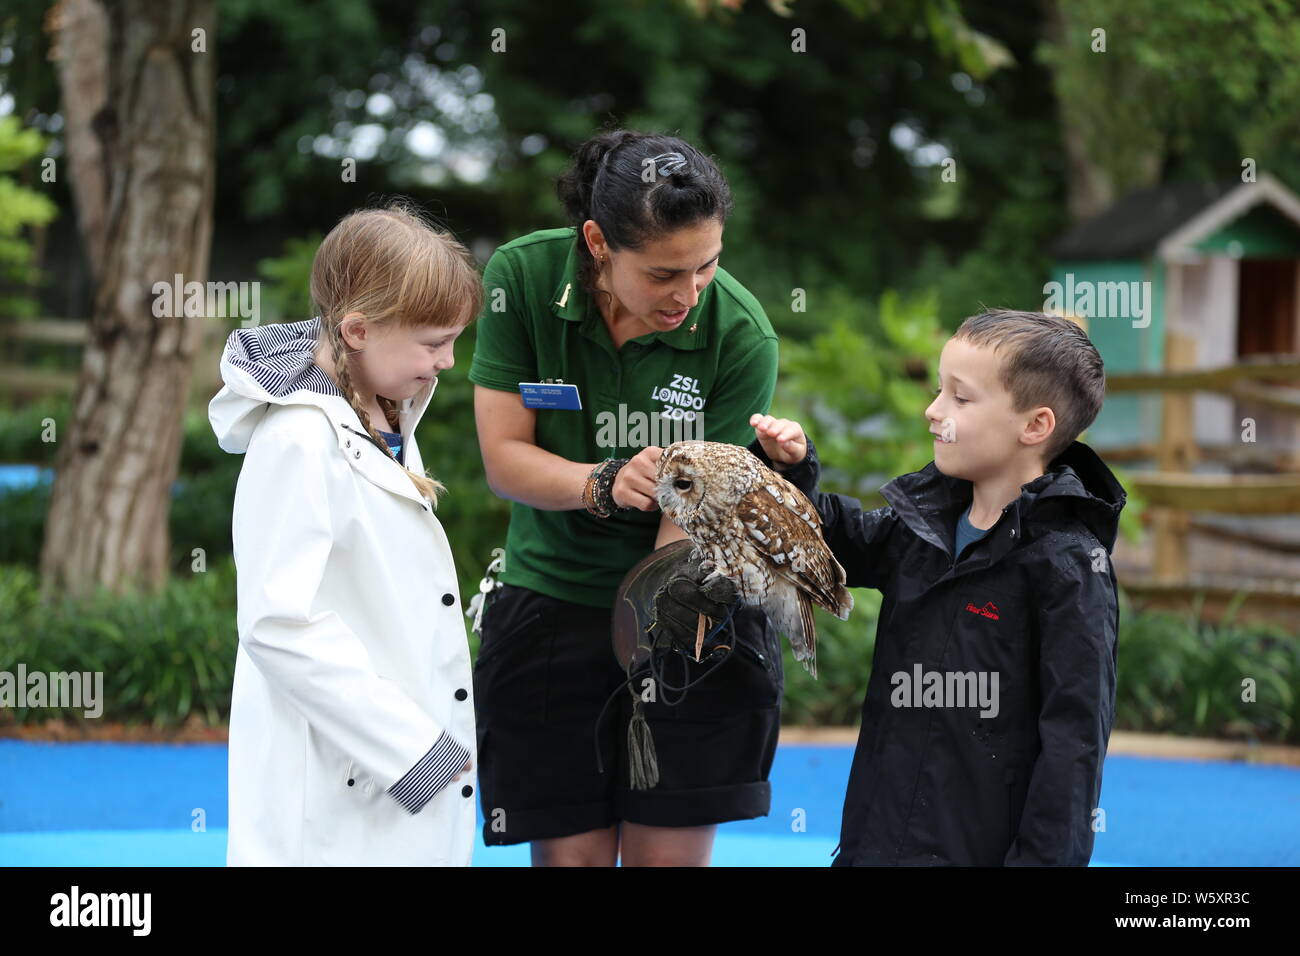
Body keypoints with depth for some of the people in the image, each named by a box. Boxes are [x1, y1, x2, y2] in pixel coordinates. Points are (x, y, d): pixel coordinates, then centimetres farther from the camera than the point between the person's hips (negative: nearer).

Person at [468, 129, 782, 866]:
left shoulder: (741, 335, -17)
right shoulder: (522, 278, -12)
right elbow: (504, 456, -9)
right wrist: (604, 485, -28)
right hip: (552, 603, 1)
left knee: (670, 854, -1)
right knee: (569, 854, 1)